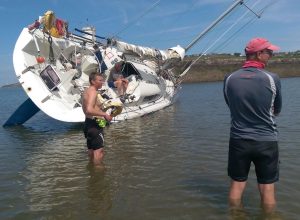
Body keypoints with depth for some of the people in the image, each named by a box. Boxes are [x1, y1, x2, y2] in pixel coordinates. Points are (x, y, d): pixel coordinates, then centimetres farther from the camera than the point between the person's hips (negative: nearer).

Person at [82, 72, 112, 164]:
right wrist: (104, 114, -25)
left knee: (92, 148, 22)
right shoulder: (93, 92, -17)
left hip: (88, 122, 11)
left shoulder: (87, 91, 14)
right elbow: (89, 110, -31)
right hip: (94, 124, -11)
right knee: (99, 150, -7)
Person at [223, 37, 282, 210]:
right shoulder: (272, 79, -11)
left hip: (238, 141, 3)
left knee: (237, 185, 15)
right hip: (266, 141, -2)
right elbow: (277, 111, 3)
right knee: (267, 189, 11)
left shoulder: (229, 79, -4)